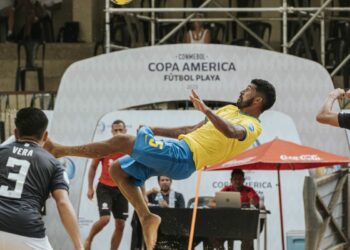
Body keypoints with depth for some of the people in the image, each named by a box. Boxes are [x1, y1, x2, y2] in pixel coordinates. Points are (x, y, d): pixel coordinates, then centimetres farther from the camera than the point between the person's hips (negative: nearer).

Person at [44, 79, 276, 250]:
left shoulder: (252, 126, -6)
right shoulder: (230, 110, 24)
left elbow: (231, 131, -33)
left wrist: (206, 110, -45)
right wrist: (156, 130, 27)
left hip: (182, 157, -10)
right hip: (181, 145, 10)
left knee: (122, 141, -18)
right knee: (118, 170, 8)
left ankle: (62, 150, -10)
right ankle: (147, 217, 4)